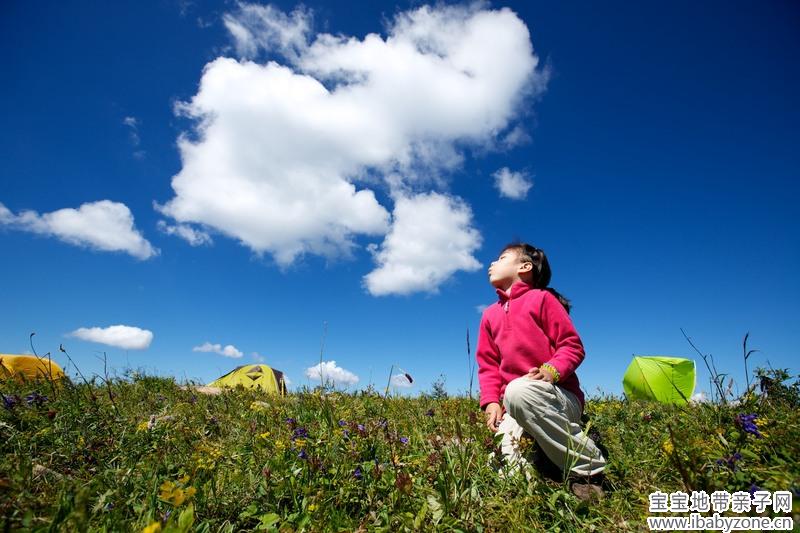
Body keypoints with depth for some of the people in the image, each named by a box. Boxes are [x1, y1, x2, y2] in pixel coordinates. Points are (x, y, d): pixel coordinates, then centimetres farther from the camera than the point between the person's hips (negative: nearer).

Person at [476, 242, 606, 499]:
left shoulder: (542, 298, 2)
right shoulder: (490, 314, 17)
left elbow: (572, 345, -3)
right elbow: (488, 365, 14)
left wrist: (551, 371, -23)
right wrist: (491, 402, -2)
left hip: (558, 397, -4)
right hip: (514, 403, 5)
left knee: (518, 391, -39)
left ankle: (588, 467, -18)